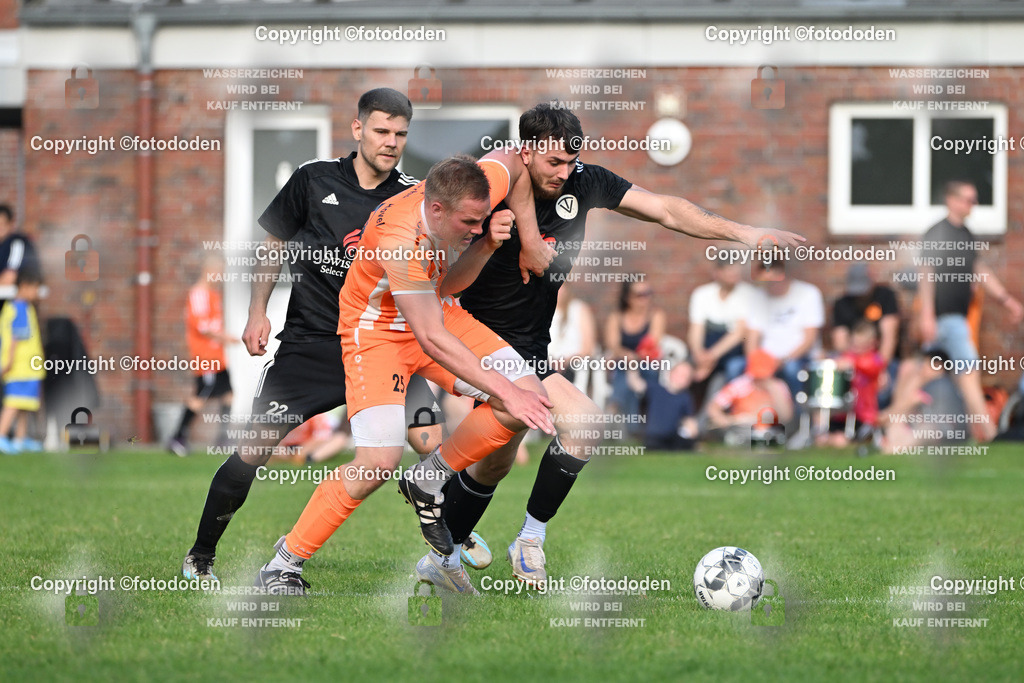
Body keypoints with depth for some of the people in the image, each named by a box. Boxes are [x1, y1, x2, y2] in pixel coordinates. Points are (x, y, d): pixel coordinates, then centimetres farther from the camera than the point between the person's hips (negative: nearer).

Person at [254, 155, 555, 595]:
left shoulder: (476, 191, -22)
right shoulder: (401, 240, -39)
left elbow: (511, 163, 4)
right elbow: (432, 340, -39)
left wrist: (491, 241, -10)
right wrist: (505, 390, -39)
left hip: (437, 310, 7)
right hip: (377, 328, -7)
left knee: (529, 397, -11)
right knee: (379, 462, -23)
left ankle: (428, 483, 7)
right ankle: (283, 566, -7)